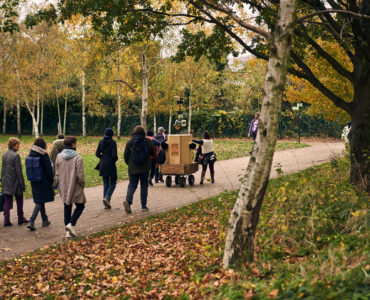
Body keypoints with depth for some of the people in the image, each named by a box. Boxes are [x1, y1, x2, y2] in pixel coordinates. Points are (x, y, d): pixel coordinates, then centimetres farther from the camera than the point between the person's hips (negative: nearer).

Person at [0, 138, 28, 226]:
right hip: (15, 181, -6)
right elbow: (19, 170, -15)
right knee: (19, 201, 9)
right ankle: (21, 219, 17)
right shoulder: (16, 155, -15)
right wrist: (22, 182, -10)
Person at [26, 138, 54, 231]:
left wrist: (32, 178, 18)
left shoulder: (30, 156, 3)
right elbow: (49, 169, -12)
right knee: (40, 202, -2)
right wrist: (51, 180, -1)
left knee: (39, 201, 17)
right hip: (43, 182, -6)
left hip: (34, 182, 6)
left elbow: (28, 168, 10)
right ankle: (31, 222, -13)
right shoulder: (44, 156, -14)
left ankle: (45, 221, 27)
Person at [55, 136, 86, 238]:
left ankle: (68, 232, 14)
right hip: (75, 187, -5)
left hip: (63, 188, 5)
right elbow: (80, 175, -15)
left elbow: (57, 173, 7)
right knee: (80, 205, 11)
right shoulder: (77, 157, -15)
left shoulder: (59, 157, 2)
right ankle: (71, 224, -8)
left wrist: (59, 184, 17)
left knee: (67, 207, 13)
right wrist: (82, 184, 1)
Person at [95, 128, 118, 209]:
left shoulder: (101, 142, 3)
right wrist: (116, 159, 3)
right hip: (111, 165, -5)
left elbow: (97, 154, 2)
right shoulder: (113, 142, -12)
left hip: (103, 165, 5)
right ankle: (107, 198, -15)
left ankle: (106, 204, 10)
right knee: (113, 183, 8)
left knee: (106, 184, 12)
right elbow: (114, 155, -18)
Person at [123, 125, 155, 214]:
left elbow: (125, 155, -1)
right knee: (144, 185, 11)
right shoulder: (148, 142, -3)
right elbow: (153, 154, 5)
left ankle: (128, 201, -21)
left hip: (133, 168, 0)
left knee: (132, 185, 5)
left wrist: (129, 163, 17)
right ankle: (144, 206, 13)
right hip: (145, 168, 0)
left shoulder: (130, 142, -3)